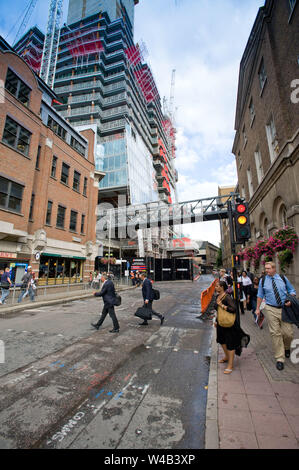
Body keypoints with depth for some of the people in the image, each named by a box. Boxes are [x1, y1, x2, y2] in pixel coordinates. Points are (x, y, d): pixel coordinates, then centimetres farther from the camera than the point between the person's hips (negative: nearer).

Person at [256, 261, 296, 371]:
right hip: (271, 310, -1)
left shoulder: (283, 278, 2)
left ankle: (286, 347, 36)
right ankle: (280, 359, 14)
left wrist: (290, 300, -8)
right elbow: (260, 295, 8)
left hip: (284, 309, 1)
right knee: (275, 334, 0)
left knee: (289, 333, 2)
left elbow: (292, 291, 12)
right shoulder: (262, 280, 1)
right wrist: (258, 308, 7)